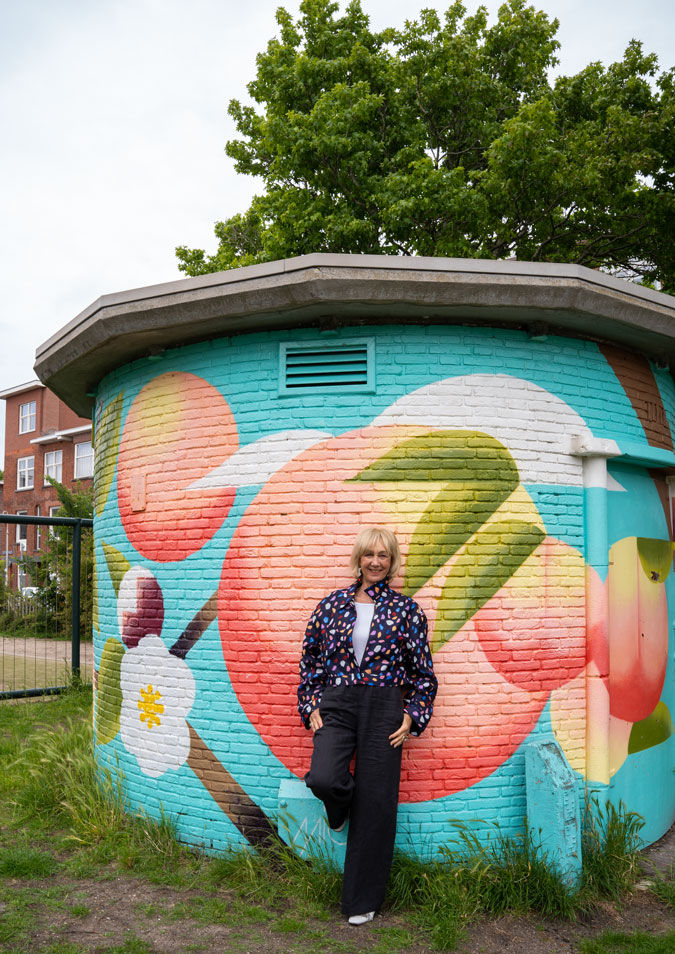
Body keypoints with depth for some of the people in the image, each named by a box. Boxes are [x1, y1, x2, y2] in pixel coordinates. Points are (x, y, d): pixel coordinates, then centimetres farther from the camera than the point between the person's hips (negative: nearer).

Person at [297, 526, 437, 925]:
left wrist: (412, 717, -3)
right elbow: (310, 660, 11)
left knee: (375, 804, 2)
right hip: (336, 705, 1)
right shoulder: (332, 604, 6)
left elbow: (424, 673, 5)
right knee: (323, 779, -22)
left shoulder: (406, 610, 2)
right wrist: (312, 707, 4)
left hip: (384, 709, -1)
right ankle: (342, 807, 19)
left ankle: (364, 901, 20)